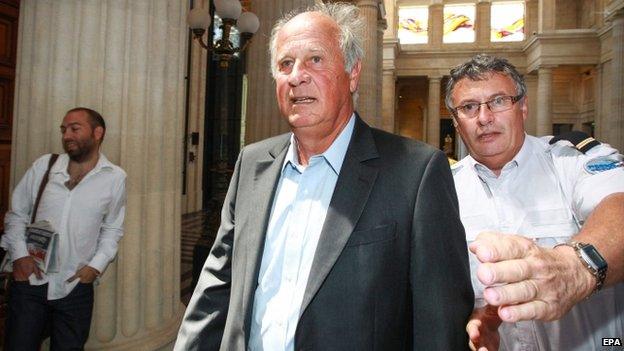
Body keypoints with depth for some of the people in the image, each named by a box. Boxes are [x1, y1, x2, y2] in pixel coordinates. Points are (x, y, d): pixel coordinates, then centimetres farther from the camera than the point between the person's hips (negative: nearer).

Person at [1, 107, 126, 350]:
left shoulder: (115, 178, -4)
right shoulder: (43, 166, 0)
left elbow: (112, 228, 3)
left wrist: (96, 266, -6)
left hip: (75, 287, -1)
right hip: (29, 280, 1)